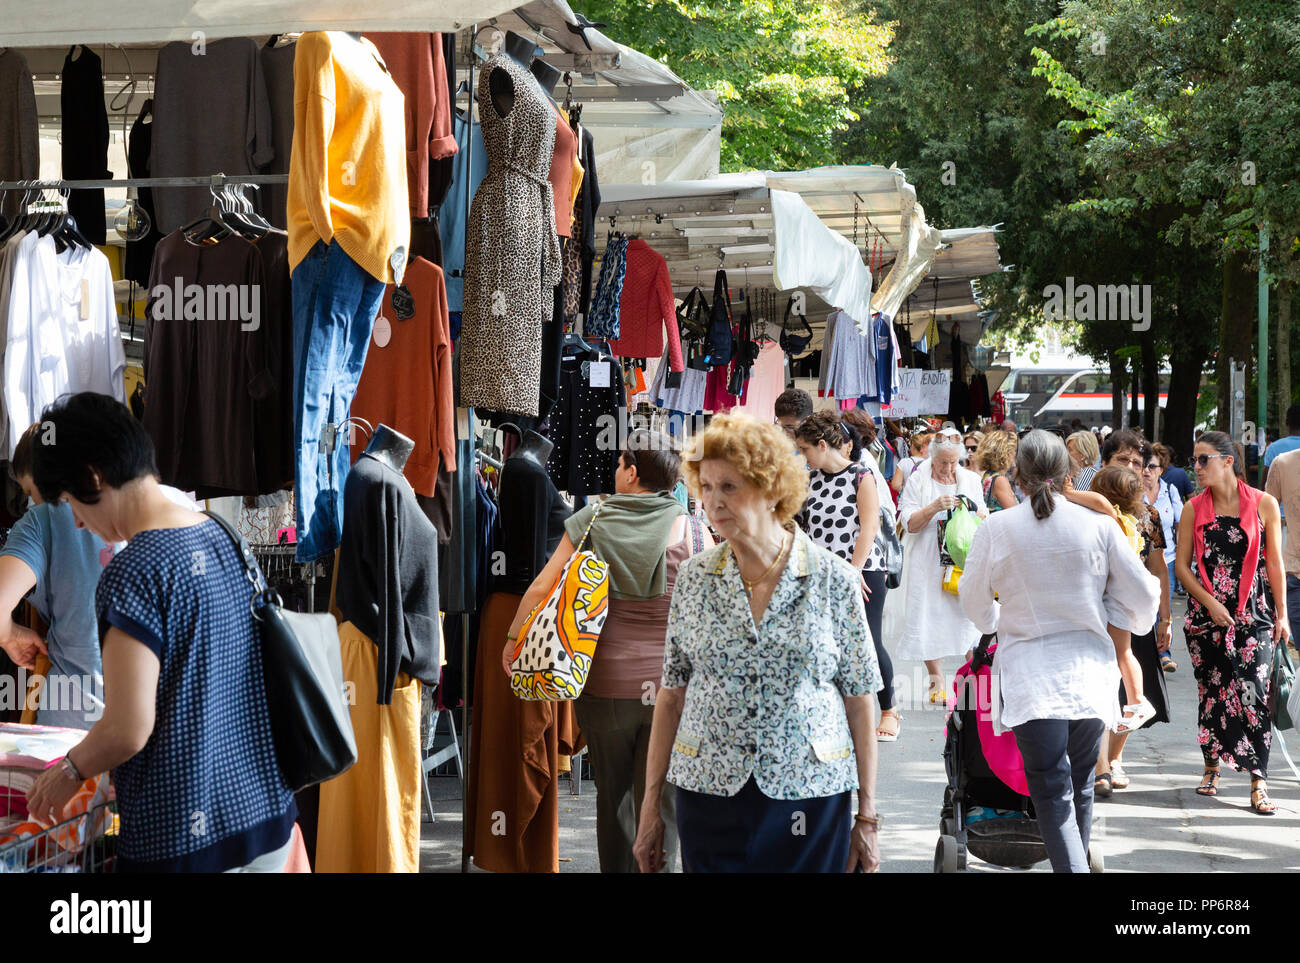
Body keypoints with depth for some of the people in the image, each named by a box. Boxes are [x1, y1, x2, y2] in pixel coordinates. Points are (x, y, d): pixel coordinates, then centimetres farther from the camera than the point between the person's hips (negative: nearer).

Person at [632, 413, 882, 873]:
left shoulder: (835, 580, -4)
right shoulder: (694, 578, 3)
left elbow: (859, 698, -1)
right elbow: (673, 694, 6)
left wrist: (867, 817, -2)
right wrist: (651, 804, 4)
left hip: (810, 797, -2)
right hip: (708, 796, 2)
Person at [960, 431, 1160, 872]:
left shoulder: (995, 529, -4)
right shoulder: (1099, 525, -1)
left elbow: (974, 602, 10)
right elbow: (1144, 595, 5)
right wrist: (1130, 622, 29)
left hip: (1030, 671, -2)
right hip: (1089, 667, 2)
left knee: (1053, 794, -4)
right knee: (1081, 786, 18)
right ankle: (1078, 860, 30)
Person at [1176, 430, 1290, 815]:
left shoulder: (1263, 505, -1)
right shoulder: (1194, 509, 2)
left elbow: (1274, 563, 4)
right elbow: (1182, 566, 2)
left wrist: (1281, 613, 3)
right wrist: (1210, 603, -10)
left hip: (1253, 615, -2)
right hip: (1206, 615, 2)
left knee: (1252, 692, -10)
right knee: (1211, 691, 7)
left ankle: (1258, 782, -7)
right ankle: (1212, 764, 25)